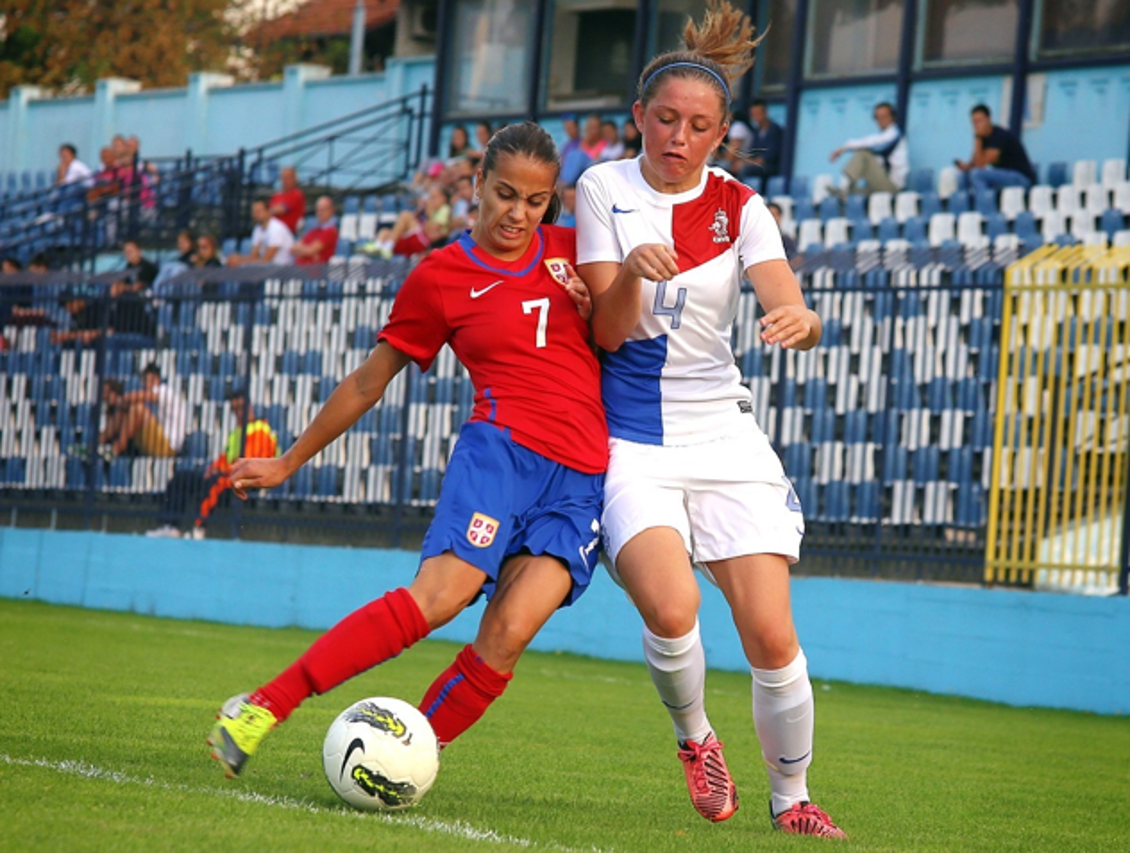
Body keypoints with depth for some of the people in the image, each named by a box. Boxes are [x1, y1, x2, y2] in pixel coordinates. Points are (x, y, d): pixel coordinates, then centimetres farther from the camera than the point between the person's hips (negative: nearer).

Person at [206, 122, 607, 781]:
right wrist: (289, 462, 20)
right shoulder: (442, 276, 6)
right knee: (438, 596, -26)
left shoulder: (574, 251, 15)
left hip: (583, 480, 3)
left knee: (509, 635, -18)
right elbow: (370, 380, 15)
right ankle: (263, 707, -23)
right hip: (503, 449, -3)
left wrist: (600, 305, 5)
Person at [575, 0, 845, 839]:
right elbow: (610, 331, -7)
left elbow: (790, 306, -14)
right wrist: (632, 273, -27)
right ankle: (695, 738, 6)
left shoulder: (740, 209, 2)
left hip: (723, 434, 2)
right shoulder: (604, 188, -2)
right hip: (628, 441, -2)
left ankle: (791, 798, 12)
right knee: (669, 605, -25)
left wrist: (803, 320, -37)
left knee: (770, 634, -8)